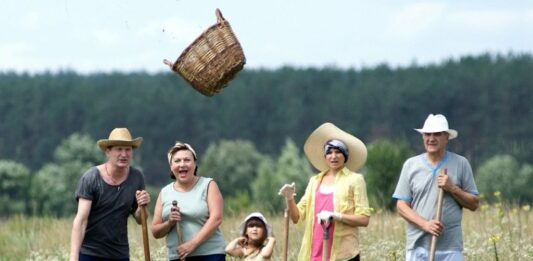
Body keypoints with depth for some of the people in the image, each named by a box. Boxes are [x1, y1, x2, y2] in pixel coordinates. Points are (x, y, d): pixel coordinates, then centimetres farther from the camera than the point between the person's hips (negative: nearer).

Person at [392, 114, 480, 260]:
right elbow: (401, 206, 5)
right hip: (418, 247, 1)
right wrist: (425, 224, -11)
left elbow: (474, 204, 8)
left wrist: (452, 188, -9)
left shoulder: (461, 164, 6)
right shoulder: (411, 165, 8)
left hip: (450, 248, -1)